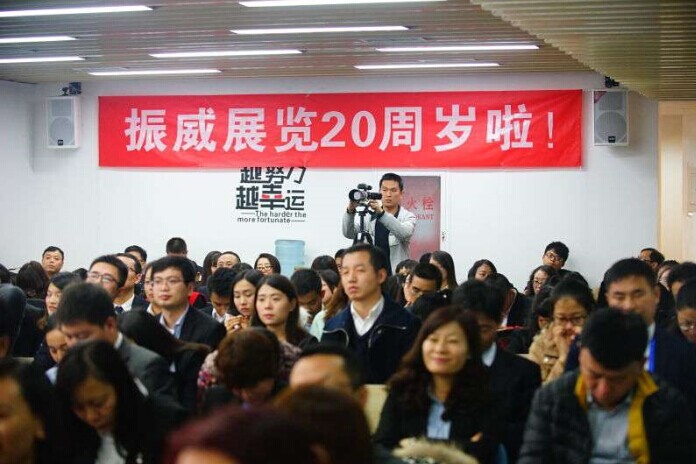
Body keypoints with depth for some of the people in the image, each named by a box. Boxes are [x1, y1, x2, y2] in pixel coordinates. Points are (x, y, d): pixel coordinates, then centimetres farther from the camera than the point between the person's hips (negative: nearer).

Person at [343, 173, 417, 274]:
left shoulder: (408, 217, 1)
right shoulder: (369, 216, 7)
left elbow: (404, 233, -21)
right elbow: (348, 234, -5)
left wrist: (381, 212, -33)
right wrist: (350, 211, -23)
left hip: (397, 275, -2)